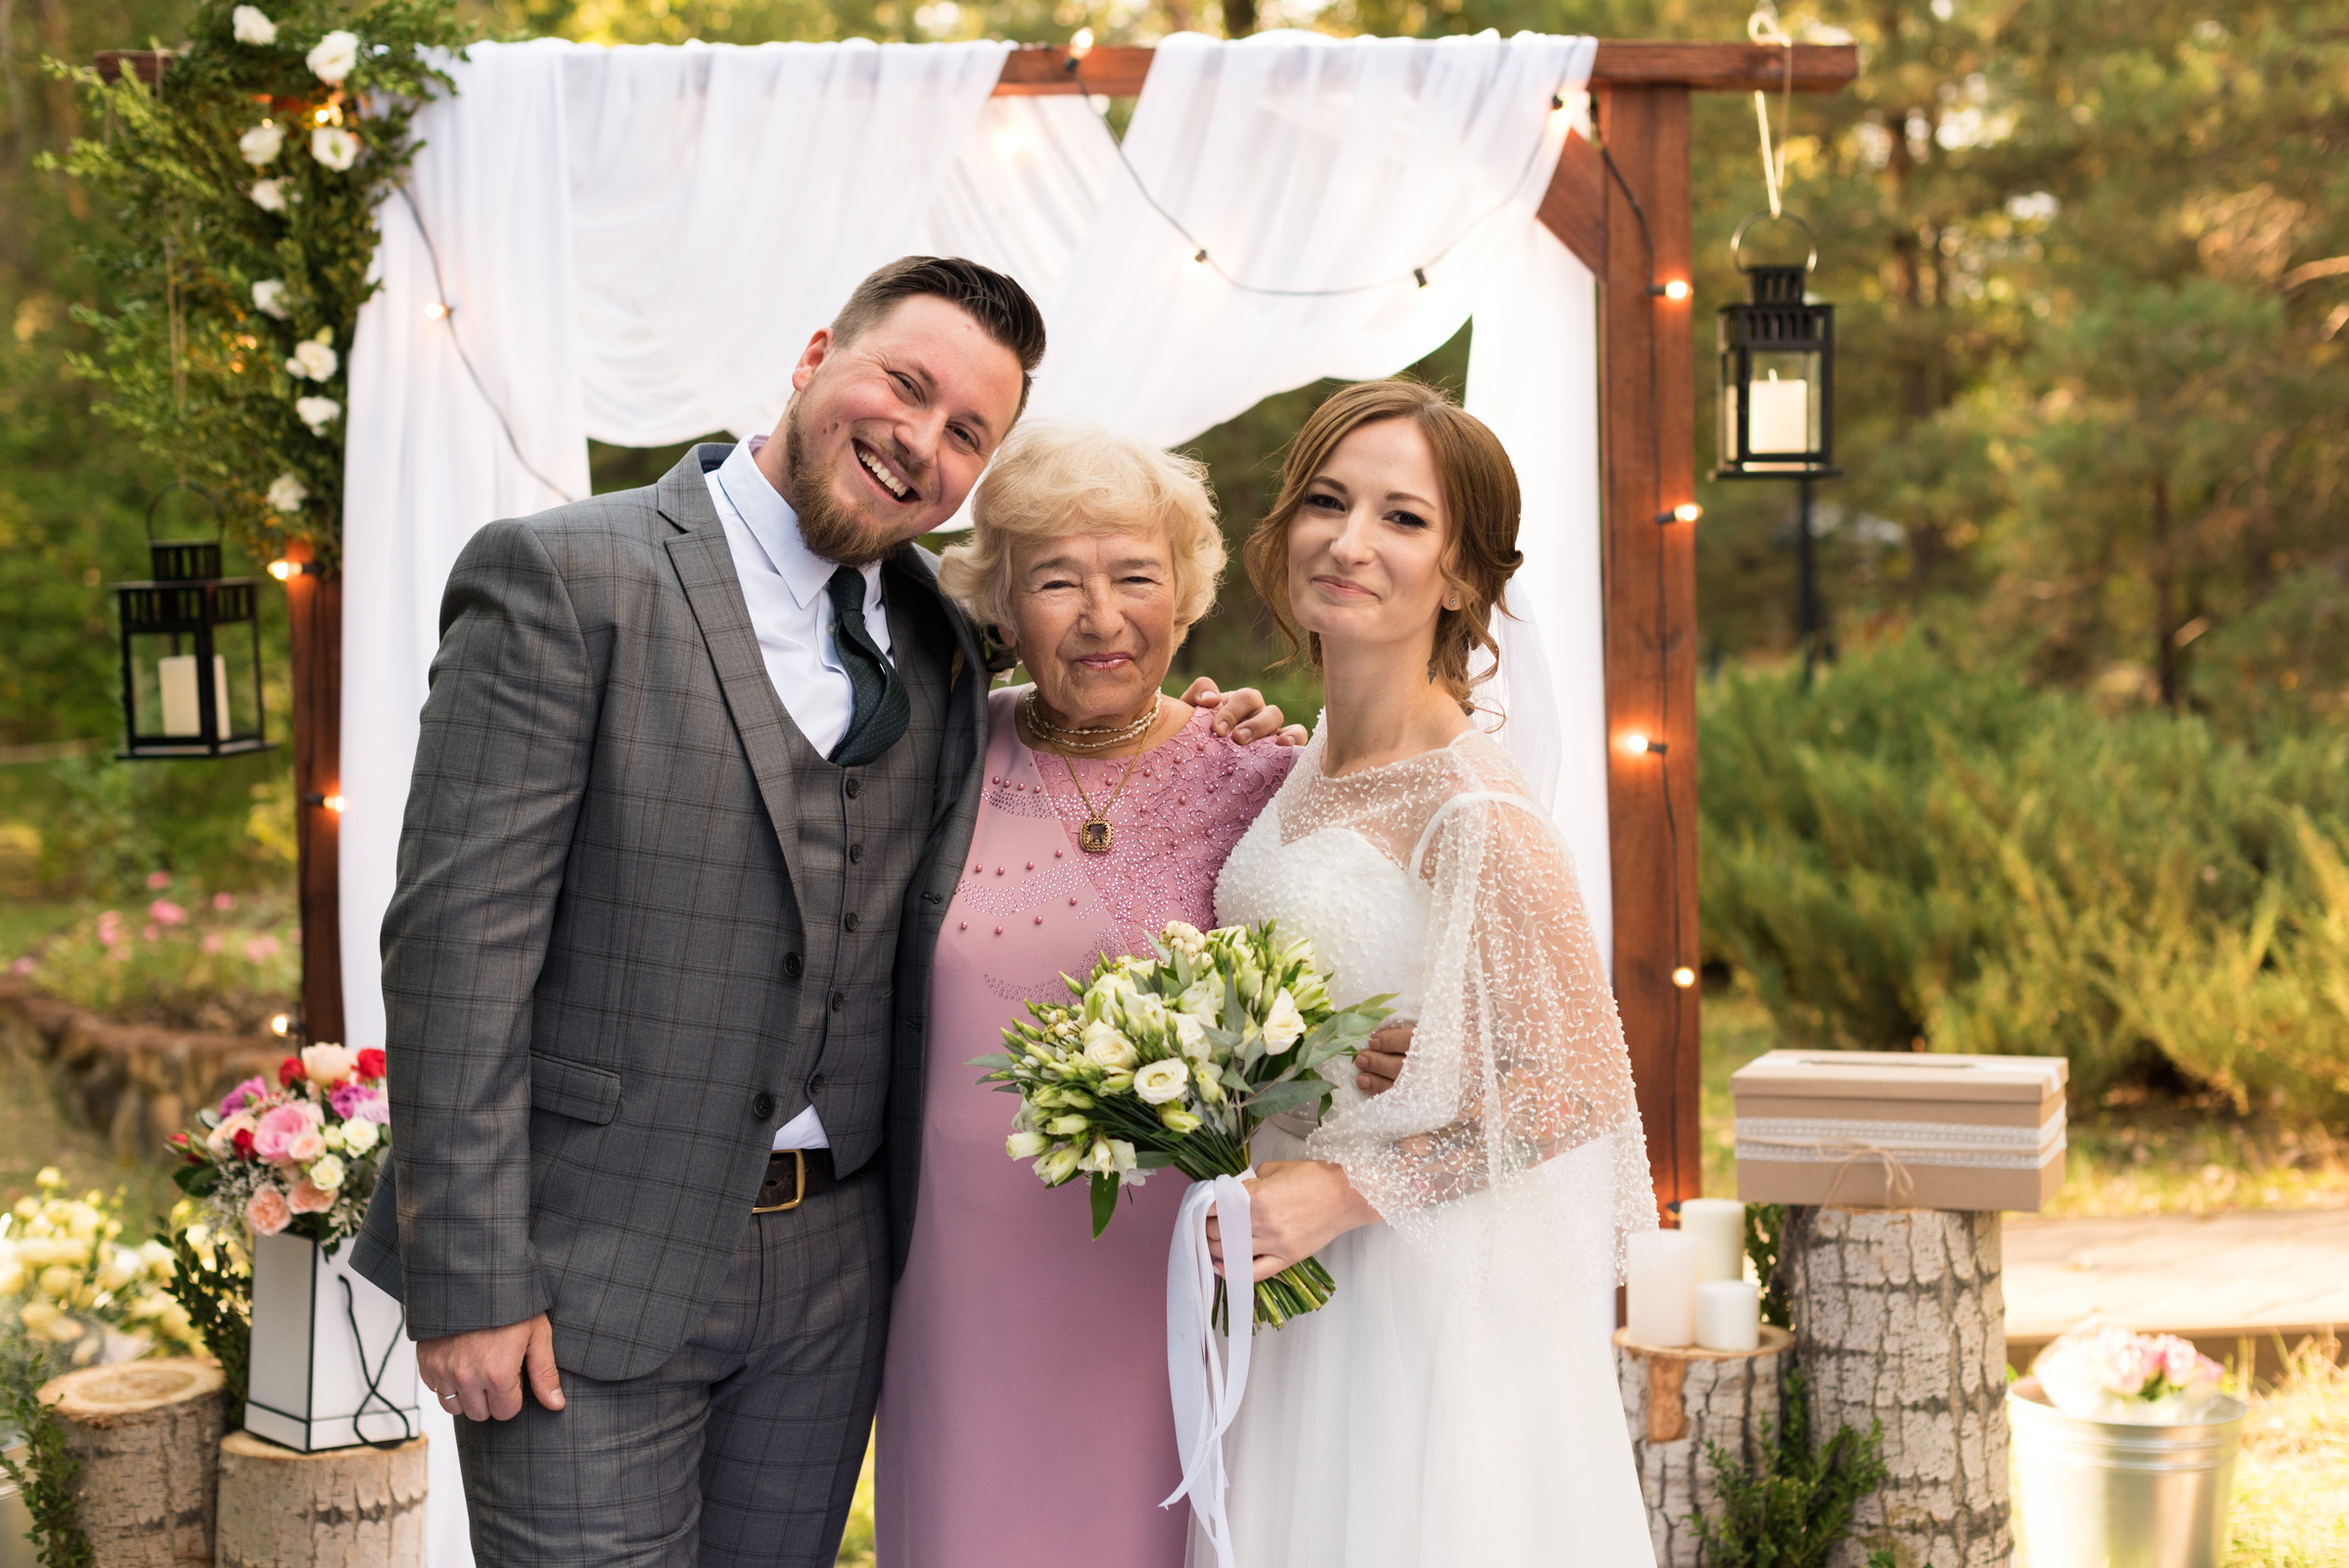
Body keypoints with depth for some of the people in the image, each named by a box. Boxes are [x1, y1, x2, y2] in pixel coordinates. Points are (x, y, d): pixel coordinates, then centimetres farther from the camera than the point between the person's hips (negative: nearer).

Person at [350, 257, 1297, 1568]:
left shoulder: (940, 646, 10)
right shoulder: (565, 581, -10)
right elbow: (459, 940, -13)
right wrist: (470, 1284, -17)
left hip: (831, 1269, 6)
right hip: (591, 1269, -5)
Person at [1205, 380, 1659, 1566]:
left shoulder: (1472, 812, -21)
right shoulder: (1302, 767, 2)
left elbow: (1577, 1087, -18)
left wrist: (1346, 1190, -19)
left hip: (1431, 1297, -7)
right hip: (1292, 1285, 7)